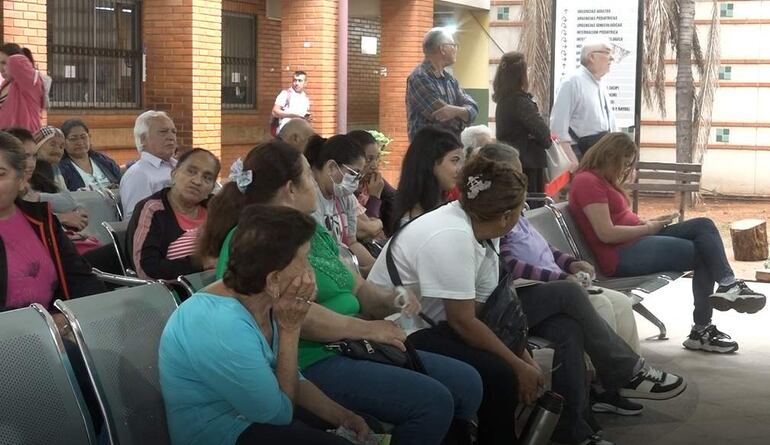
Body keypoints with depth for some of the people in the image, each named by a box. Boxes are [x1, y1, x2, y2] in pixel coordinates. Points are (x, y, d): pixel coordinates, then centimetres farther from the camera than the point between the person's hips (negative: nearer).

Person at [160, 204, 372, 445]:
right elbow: (280, 413, -19)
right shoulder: (225, 328, -31)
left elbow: (290, 379, 9)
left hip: (252, 413, 8)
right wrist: (290, 329, -19)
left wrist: (341, 415, -3)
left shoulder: (260, 301, -4)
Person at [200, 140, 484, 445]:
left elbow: (356, 287, 20)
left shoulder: (313, 231, 17)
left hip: (352, 349, 10)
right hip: (307, 364, -10)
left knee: (466, 382, 2)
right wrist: (365, 329, -17)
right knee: (431, 402, -22)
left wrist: (388, 301, -2)